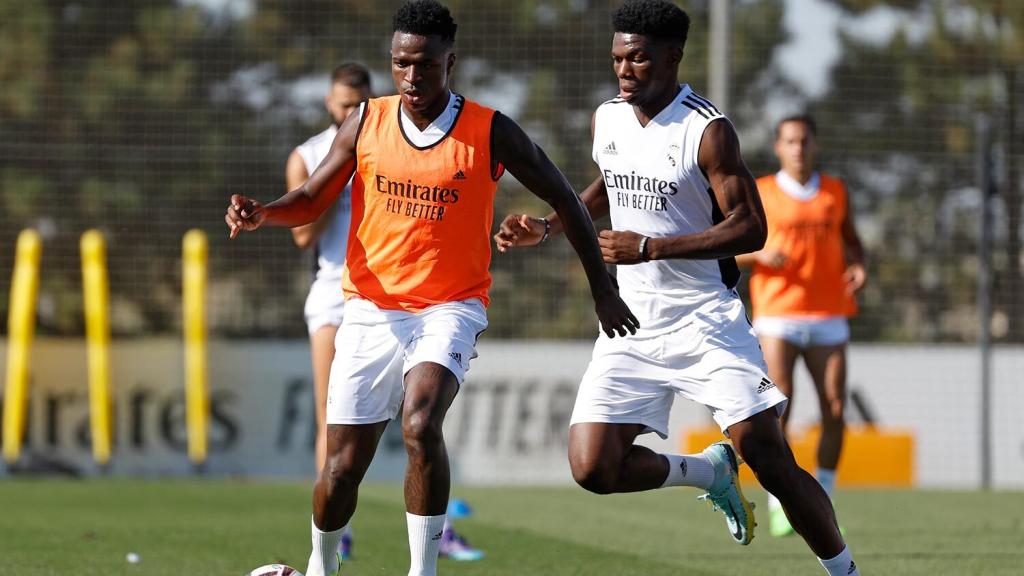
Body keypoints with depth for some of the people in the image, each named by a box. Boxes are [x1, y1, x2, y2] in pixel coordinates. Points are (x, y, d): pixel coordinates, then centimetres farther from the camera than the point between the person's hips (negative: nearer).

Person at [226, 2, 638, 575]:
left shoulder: (490, 132, -6)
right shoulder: (366, 123, 1)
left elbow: (565, 199, 3)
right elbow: (312, 200, 9)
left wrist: (603, 289, 5)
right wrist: (261, 214, -12)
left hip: (450, 309, -3)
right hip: (371, 309, 3)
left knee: (421, 425, -30)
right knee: (344, 464, 5)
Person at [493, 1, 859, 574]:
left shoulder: (708, 131, -13)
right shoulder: (608, 120, 7)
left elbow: (750, 228, -16)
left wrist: (652, 247, -22)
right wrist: (546, 228, 12)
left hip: (705, 318, -5)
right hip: (633, 322, 5)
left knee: (770, 458, -13)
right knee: (593, 467, -9)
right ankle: (710, 471, 18)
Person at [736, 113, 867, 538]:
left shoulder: (835, 192, 10)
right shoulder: (760, 195, 2)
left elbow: (851, 239, 22)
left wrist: (859, 267, 0)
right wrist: (761, 254, -17)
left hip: (828, 320, 3)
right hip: (778, 318, -3)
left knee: (835, 413, -2)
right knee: (777, 408, -14)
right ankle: (779, 505, -4)